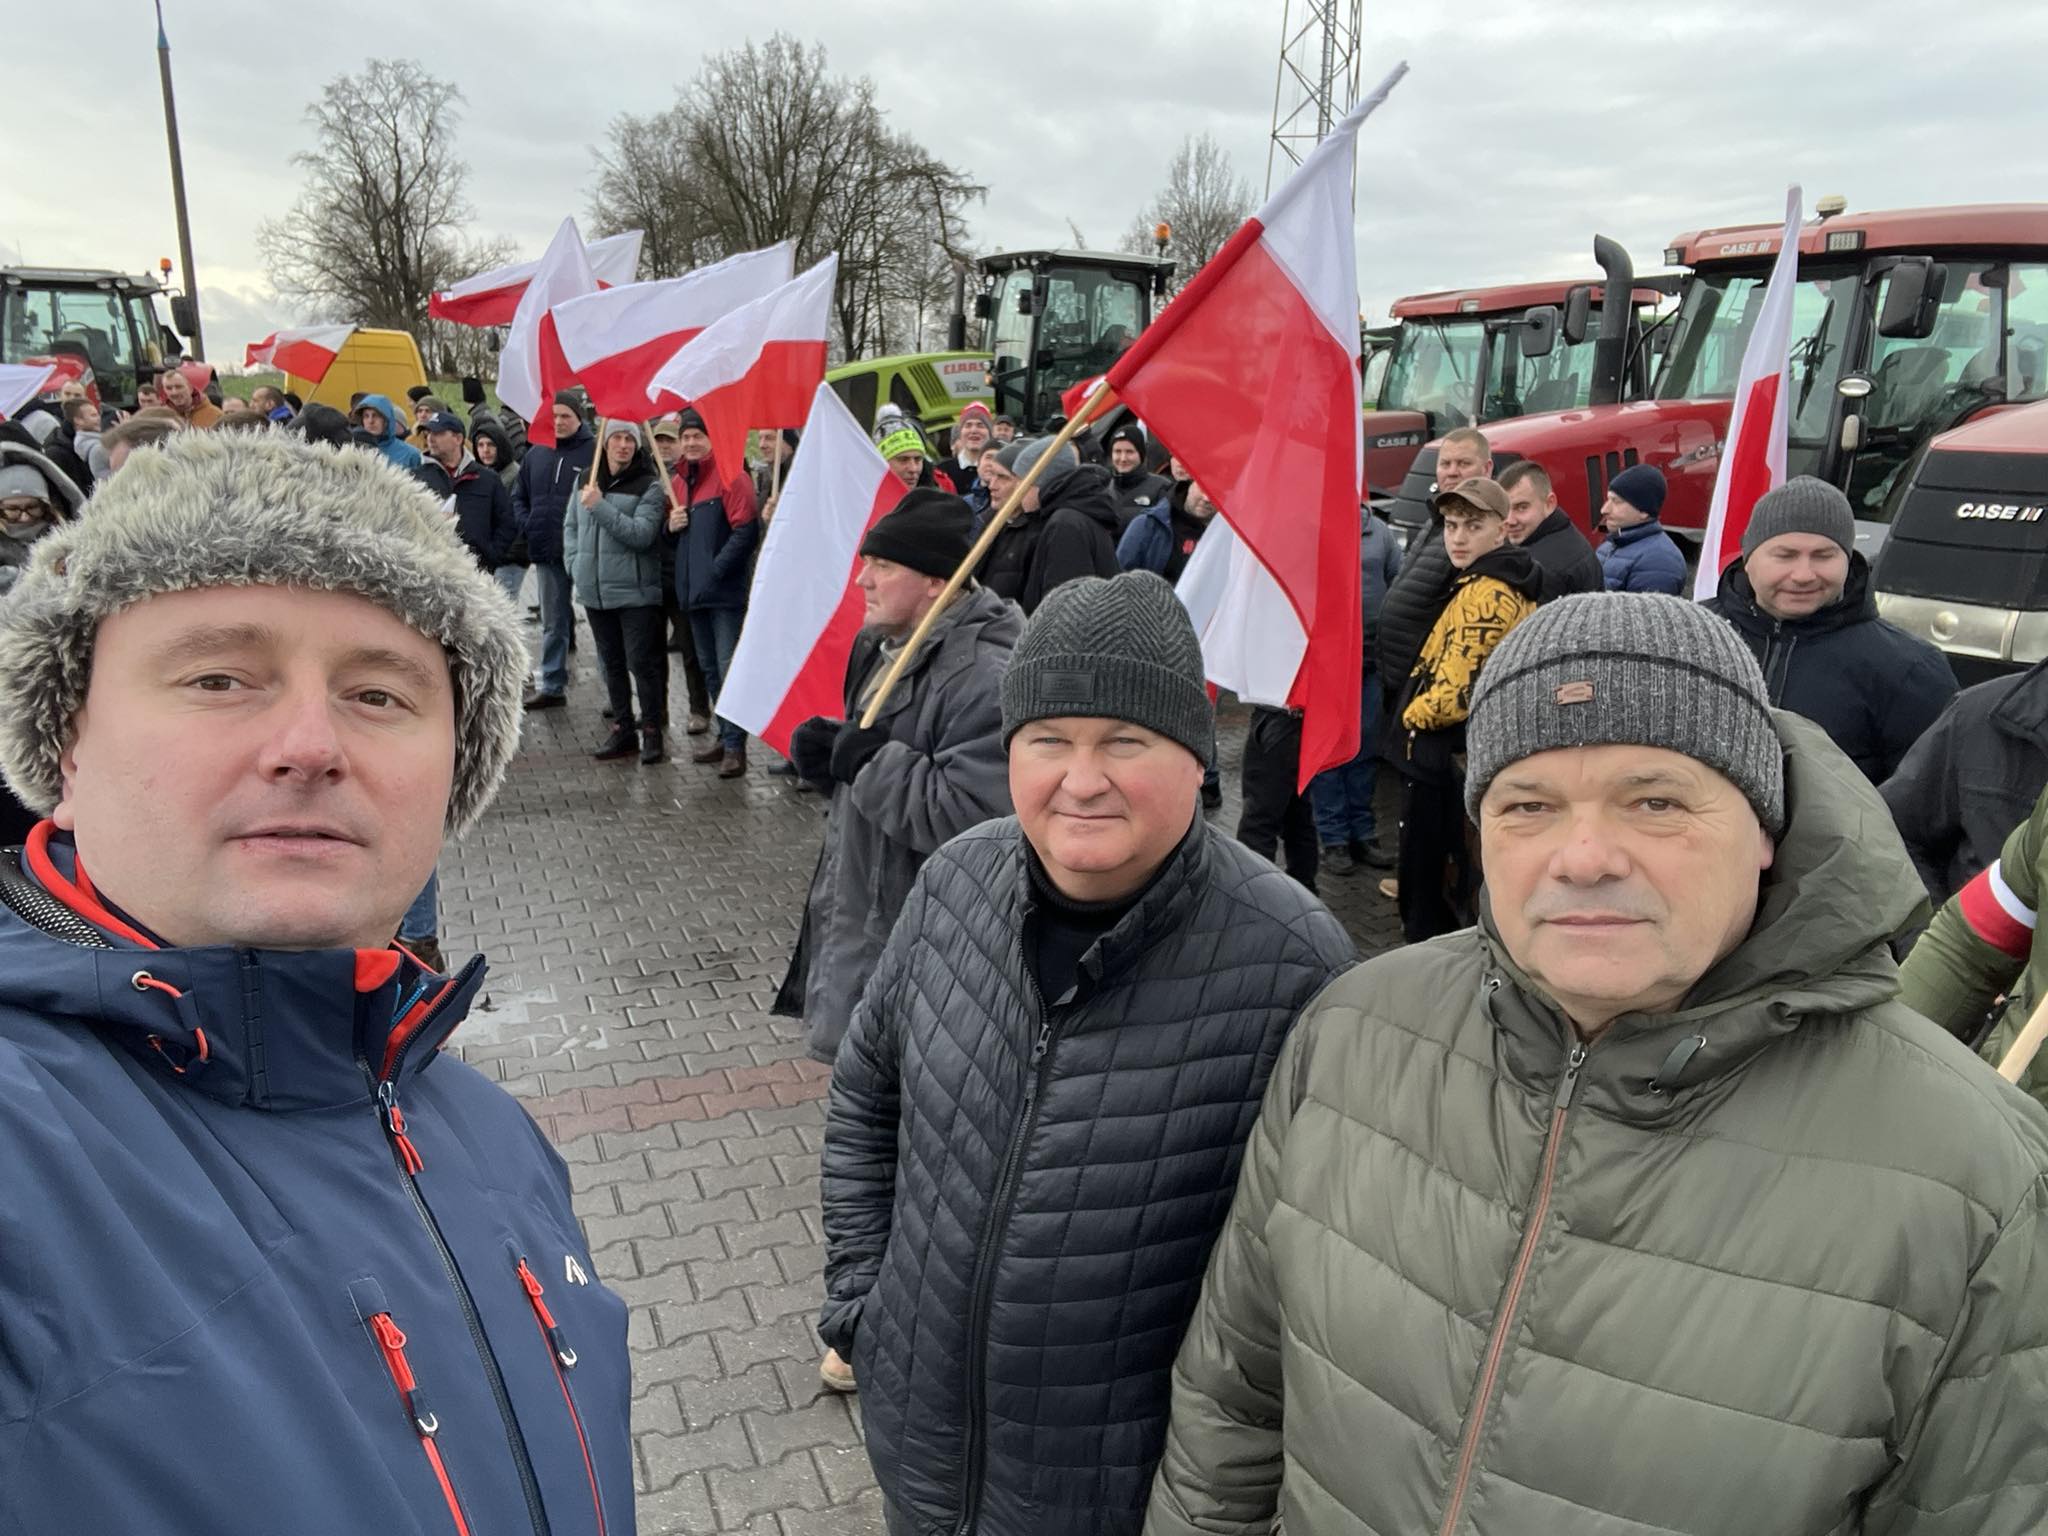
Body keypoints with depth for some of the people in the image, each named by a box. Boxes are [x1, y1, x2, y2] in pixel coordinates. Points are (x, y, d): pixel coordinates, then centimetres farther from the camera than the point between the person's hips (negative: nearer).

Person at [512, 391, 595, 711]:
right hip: (547, 553, 6)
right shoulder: (536, 454, 12)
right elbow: (519, 496, 21)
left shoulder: (596, 452, -7)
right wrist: (527, 526, 5)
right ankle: (552, 685, 23)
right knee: (553, 623, 14)